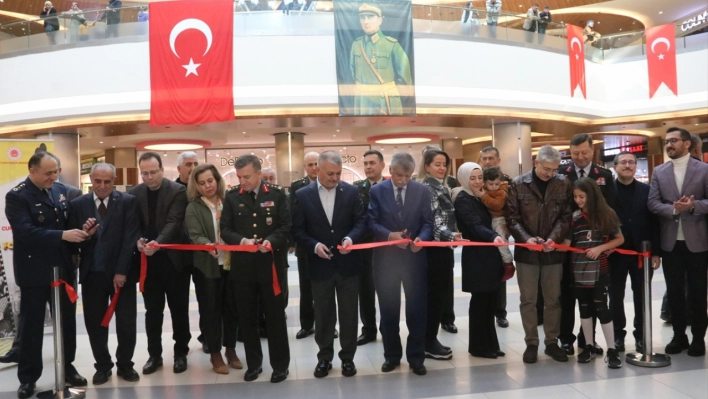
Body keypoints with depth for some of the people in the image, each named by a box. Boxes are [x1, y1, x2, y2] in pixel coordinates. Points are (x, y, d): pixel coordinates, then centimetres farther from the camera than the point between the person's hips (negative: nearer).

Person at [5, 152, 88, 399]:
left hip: (63, 268, 6)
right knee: (31, 325, 7)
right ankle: (28, 378, 21)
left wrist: (81, 229, -7)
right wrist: (63, 235, -31)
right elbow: (26, 231, -25)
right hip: (34, 272, -5)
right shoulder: (16, 196, -12)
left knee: (67, 321, 14)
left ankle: (67, 367, 30)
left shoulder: (61, 191, 6)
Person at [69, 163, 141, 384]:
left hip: (121, 272, -2)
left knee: (126, 322, 5)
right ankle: (102, 366, 27)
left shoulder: (128, 201, -3)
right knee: (95, 323, 10)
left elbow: (130, 238, -8)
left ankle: (125, 365, 24)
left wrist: (122, 271, -12)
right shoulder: (78, 204, 3)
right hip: (92, 274, 2)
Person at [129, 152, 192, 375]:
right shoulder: (134, 193, 6)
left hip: (174, 258, -3)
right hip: (148, 260, 4)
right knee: (152, 311, 11)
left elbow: (174, 222, -18)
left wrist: (158, 242, -34)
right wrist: (137, 240, -16)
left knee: (179, 308, 8)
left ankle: (180, 352, 22)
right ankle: (154, 354, 24)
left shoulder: (178, 191, -8)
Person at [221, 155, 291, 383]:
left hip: (270, 264, -2)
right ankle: (253, 363, 27)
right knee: (247, 318, 12)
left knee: (275, 316, 7)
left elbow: (286, 226, -3)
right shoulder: (232, 197, 3)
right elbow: (225, 229, 1)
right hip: (242, 266, 2)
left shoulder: (276, 195, -1)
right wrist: (241, 240, -17)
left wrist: (271, 241, -20)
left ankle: (280, 365, 21)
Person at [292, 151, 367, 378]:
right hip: (320, 265, 0)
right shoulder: (303, 195, -3)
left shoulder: (351, 191, -1)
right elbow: (297, 230, -2)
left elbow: (361, 221, -2)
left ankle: (347, 357, 26)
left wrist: (351, 238, -21)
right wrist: (314, 246, -17)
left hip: (347, 263, 1)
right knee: (323, 315, 12)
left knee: (349, 314, 10)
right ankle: (324, 357, 28)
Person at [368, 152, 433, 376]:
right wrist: (389, 235, -21)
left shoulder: (422, 191, 3)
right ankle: (392, 355, 26)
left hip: (414, 257, 0)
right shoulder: (376, 191, 0)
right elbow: (372, 223, -4)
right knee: (389, 309, 10)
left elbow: (427, 222, 1)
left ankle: (416, 357, 20)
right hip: (386, 258, 0)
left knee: (417, 308, 6)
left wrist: (421, 238, -19)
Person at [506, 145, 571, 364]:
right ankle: (531, 343, 18)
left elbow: (566, 216, -1)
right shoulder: (518, 184, -2)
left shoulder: (563, 184, 1)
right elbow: (512, 218, -4)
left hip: (553, 251, 1)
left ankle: (552, 342, 24)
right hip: (526, 251, -1)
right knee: (528, 300, 6)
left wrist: (553, 238, -16)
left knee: (553, 299, 10)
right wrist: (526, 238, -18)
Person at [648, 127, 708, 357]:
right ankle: (679, 335, 22)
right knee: (674, 292, 10)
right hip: (670, 242, 3)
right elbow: (652, 204, -2)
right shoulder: (659, 172, 6)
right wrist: (674, 209, -18)